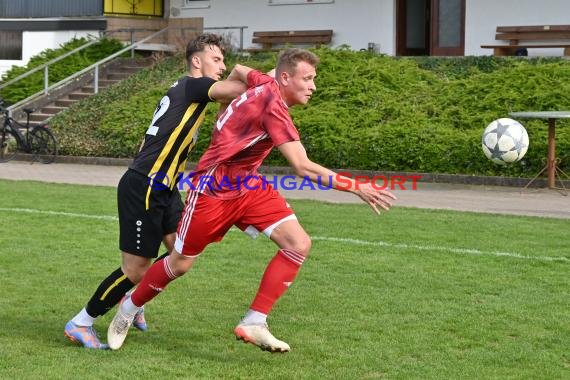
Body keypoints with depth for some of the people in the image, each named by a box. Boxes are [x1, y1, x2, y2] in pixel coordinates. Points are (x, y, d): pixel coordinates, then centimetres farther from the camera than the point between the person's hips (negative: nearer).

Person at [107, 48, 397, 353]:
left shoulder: (267, 85, -2)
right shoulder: (273, 105, -28)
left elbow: (241, 72, 22)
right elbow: (302, 167, -34)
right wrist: (357, 188, -33)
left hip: (248, 186, 8)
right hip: (212, 189, -8)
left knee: (299, 244, -12)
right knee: (180, 264, 6)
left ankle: (253, 324, -8)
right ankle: (128, 310, 33)